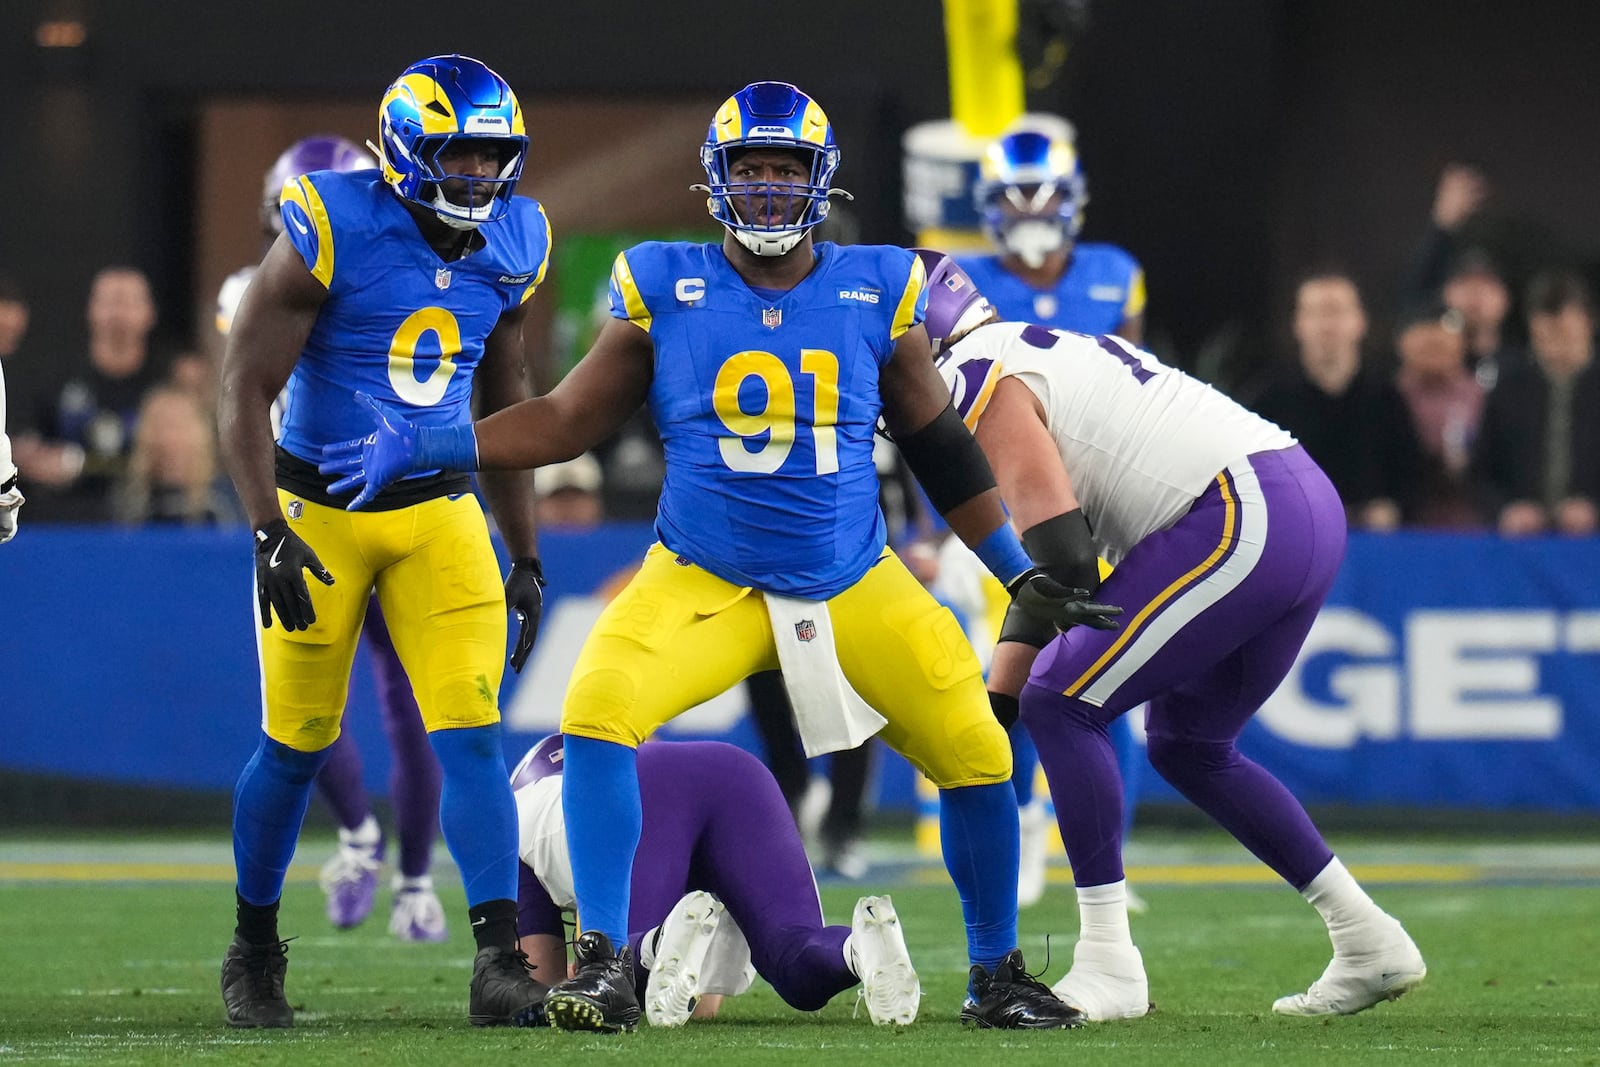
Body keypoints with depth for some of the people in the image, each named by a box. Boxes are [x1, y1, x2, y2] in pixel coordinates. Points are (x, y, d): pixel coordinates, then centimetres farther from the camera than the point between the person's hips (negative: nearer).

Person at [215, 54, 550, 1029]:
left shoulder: (511, 245, 0)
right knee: (299, 742, 6)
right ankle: (254, 950, 26)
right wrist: (270, 535, -21)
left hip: (439, 512, 4)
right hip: (320, 511, -4)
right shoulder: (332, 231, -17)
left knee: (472, 733, -10)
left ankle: (501, 965, -14)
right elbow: (246, 386, -14)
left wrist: (527, 556, 12)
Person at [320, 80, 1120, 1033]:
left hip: (856, 587, 2)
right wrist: (421, 448, -4)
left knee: (976, 750, -2)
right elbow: (570, 421, 5)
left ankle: (998, 975, 19)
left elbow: (939, 446, 10)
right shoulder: (665, 291, -2)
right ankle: (606, 965, -18)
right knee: (599, 710, -25)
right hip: (705, 585, -1)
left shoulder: (877, 293, 0)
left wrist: (1024, 576, 9)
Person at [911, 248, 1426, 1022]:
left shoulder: (979, 377, -4)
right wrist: (994, 702, 21)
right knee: (1186, 746, 22)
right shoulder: (1044, 353, 26)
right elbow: (1046, 569, 26)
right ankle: (1368, 941, 25)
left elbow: (1059, 551, -12)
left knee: (1061, 703, -5)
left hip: (1240, 520, -10)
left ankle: (1108, 964, -6)